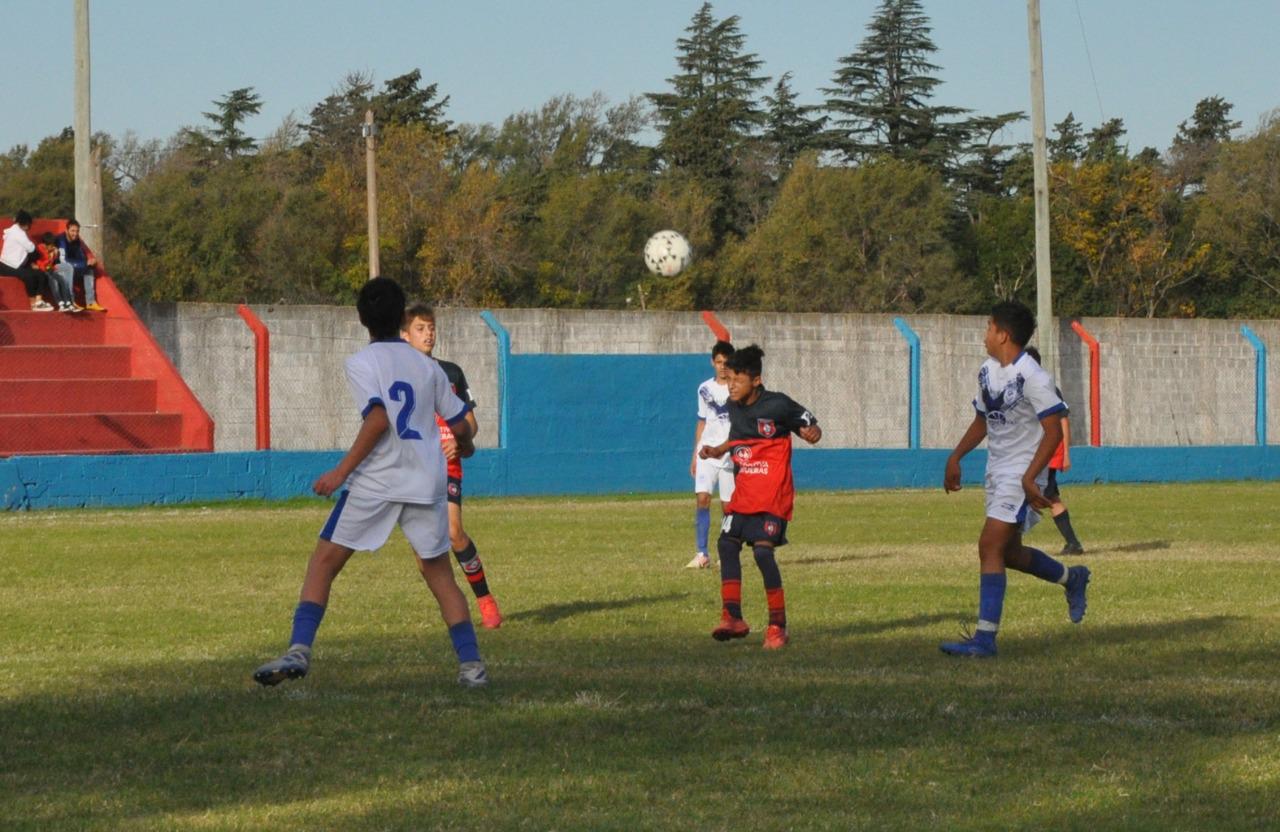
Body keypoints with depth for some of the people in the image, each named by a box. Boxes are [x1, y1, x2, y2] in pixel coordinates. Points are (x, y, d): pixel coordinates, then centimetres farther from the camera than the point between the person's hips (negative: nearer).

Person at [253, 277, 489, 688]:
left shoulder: (361, 363, -2)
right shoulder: (427, 366, 12)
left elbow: (379, 419, -17)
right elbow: (460, 425, 13)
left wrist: (342, 470, -15)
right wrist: (463, 447, 37)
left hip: (376, 481, -4)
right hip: (426, 481, 4)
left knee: (324, 562, 3)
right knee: (439, 573, 14)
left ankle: (299, 651, -11)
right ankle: (471, 664, 7)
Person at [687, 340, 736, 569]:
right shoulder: (705, 389, 10)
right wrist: (695, 455, 15)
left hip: (732, 454, -2)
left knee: (728, 505, 0)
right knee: (702, 498, -12)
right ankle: (701, 554, -12)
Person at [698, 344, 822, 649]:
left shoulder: (778, 405, -13)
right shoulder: (734, 407, 6)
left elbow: (809, 425, -5)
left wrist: (812, 432, -28)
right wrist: (716, 451, 8)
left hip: (773, 495, -7)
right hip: (743, 494, 7)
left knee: (763, 549, -16)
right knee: (726, 543, 2)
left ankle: (778, 626, -8)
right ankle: (733, 618, 11)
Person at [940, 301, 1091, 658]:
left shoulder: (1032, 377, -18)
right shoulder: (987, 372, 9)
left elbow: (1053, 431, -19)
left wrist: (1029, 478, -24)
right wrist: (955, 458, 16)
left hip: (1023, 474, -9)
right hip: (997, 471, 9)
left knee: (990, 546, -17)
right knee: (1009, 552, 17)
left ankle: (985, 638, -17)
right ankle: (1072, 579, 41)